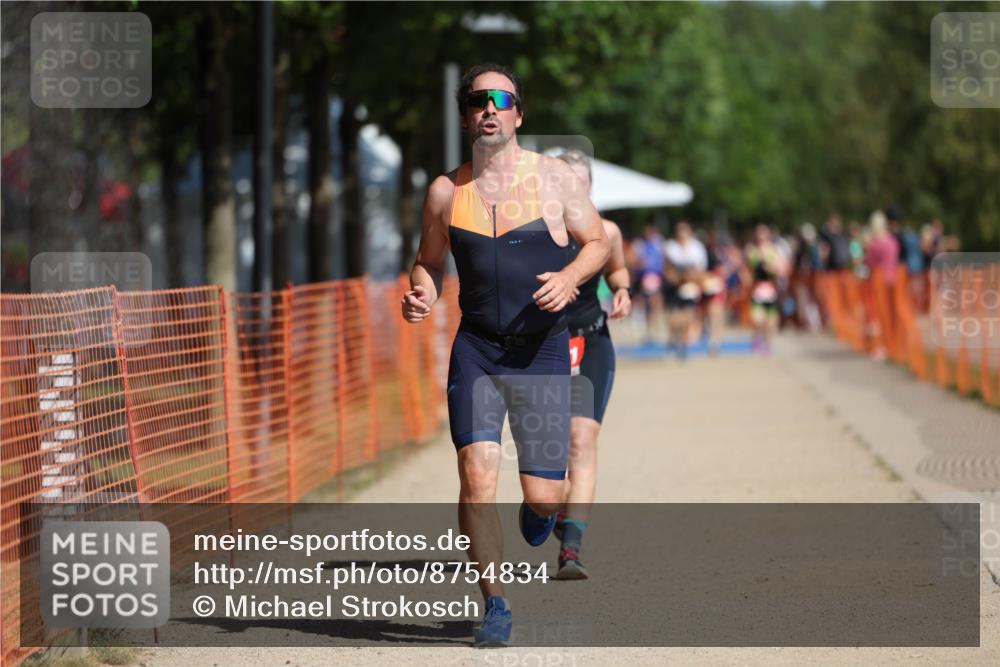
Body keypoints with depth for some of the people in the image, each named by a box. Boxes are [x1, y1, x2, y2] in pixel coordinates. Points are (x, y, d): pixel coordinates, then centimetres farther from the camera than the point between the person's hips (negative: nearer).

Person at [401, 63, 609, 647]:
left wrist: (570, 277, -12)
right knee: (477, 472, -16)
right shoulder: (446, 191, 5)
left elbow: (598, 242, 8)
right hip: (476, 350, 1)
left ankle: (539, 508, 39)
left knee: (543, 494, -1)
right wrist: (422, 294, -6)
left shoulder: (554, 177, 1)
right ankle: (495, 606, -5)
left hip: (542, 351, -1)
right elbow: (429, 261, 16)